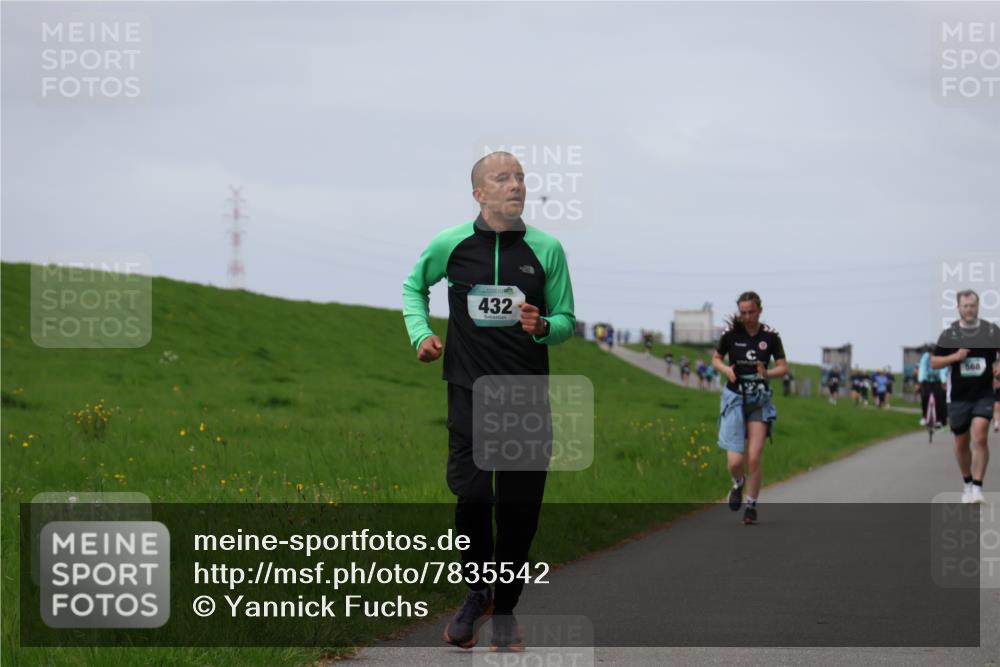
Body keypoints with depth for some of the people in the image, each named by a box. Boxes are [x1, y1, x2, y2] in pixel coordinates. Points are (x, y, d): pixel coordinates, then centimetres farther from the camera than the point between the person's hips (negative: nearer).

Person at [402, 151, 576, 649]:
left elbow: (567, 322, 8)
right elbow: (414, 285, 21)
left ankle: (505, 609, 17)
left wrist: (543, 326, -14)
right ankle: (477, 593, 13)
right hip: (470, 390, -1)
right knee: (472, 496, -12)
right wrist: (421, 333, 5)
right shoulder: (450, 245, 1)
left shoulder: (546, 249, 1)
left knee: (519, 508, 1)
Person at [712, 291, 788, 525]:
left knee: (754, 458, -5)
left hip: (760, 400, 0)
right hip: (735, 398, 0)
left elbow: (783, 367, 2)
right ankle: (738, 484, 26)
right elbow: (716, 359, 10)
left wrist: (767, 373, -19)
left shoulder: (770, 336, -4)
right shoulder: (731, 334, -4)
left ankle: (751, 505, 12)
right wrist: (725, 369, -11)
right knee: (735, 461, -9)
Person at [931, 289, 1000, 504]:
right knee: (961, 443, 9)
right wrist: (955, 357, -12)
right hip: (958, 396, 2)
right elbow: (934, 362, 4)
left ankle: (977, 487, -16)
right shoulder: (949, 333, 1)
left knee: (980, 436, -18)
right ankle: (967, 483, 29)